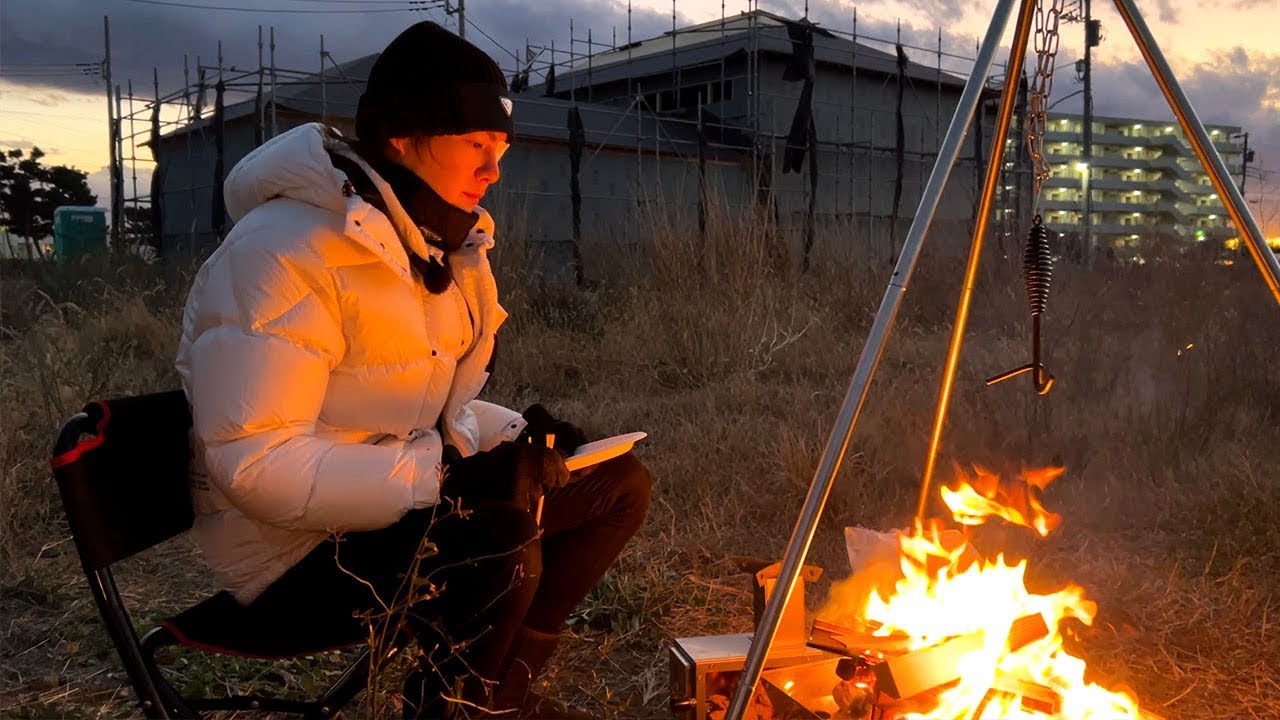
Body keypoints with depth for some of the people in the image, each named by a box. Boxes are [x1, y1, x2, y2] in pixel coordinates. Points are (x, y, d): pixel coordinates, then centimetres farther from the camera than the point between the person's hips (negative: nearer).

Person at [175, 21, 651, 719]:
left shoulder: (437, 244, 8)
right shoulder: (286, 250, -21)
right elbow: (253, 463, -27)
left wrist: (512, 437, -5)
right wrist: (448, 475, -30)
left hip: (410, 499, 9)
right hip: (296, 551, -9)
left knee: (619, 483, 3)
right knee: (502, 543, -34)